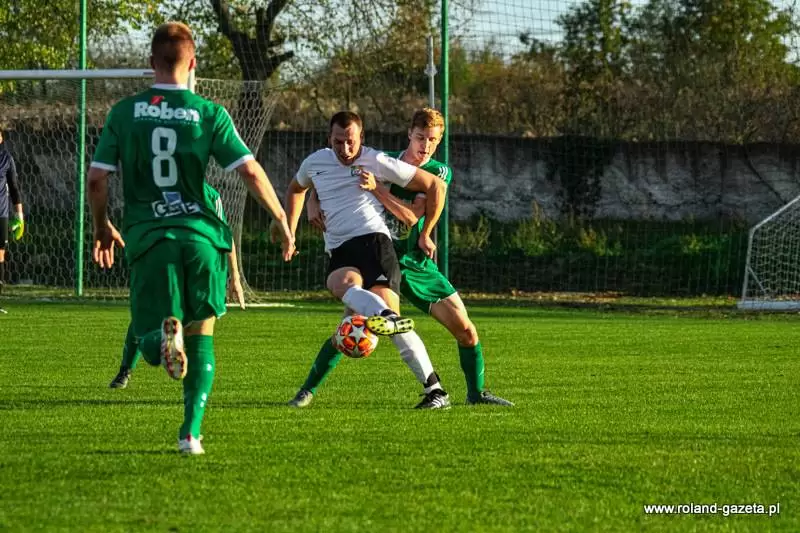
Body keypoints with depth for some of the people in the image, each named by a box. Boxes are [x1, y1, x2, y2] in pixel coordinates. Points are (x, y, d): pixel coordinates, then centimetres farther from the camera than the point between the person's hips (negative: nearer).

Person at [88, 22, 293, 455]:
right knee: (202, 334, 16)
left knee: (151, 345, 4)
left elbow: (97, 178, 4)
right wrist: (281, 219, 8)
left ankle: (164, 334, -34)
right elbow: (250, 171, -5)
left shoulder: (124, 113, 5)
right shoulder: (209, 114, 0)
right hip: (201, 234, 0)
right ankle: (191, 432, 6)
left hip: (147, 237, 0)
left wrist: (102, 227, 21)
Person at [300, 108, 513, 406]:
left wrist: (375, 188, -31)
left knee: (464, 329, -2)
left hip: (416, 263, 2)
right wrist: (313, 203, -15)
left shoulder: (439, 173, -5)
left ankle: (476, 393, 18)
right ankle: (308, 390, -6)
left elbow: (411, 215, -19)